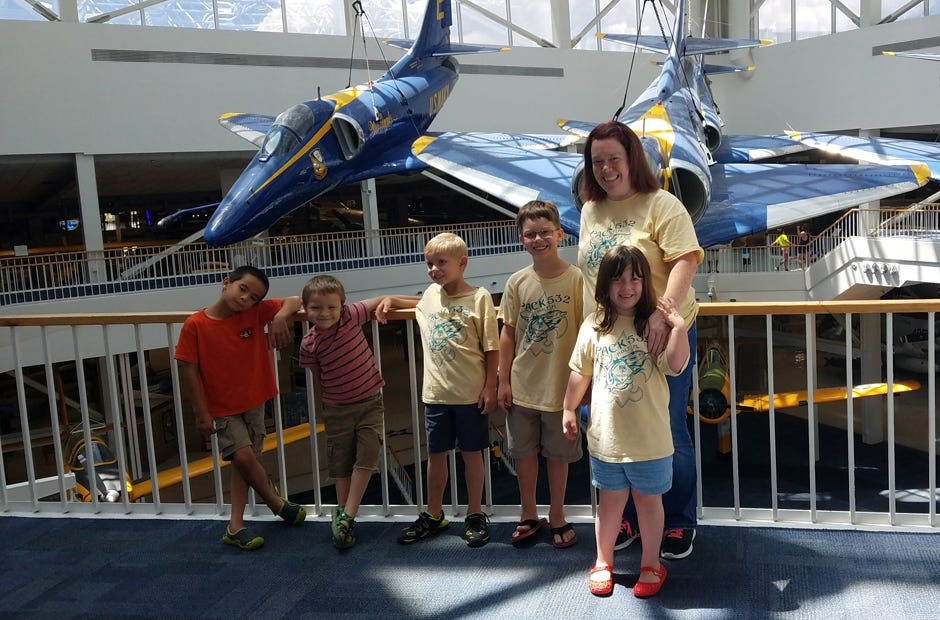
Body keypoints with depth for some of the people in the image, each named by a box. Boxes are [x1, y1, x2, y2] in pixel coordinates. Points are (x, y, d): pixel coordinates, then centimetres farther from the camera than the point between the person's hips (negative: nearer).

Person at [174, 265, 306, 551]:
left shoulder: (256, 313, -9)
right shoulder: (195, 325, -17)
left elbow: (293, 301, -6)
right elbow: (189, 370, -12)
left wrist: (281, 315, -29)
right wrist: (202, 413, -10)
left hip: (254, 402, 4)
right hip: (222, 408, -4)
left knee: (243, 463, 9)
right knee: (244, 455, -14)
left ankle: (235, 526, 18)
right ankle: (277, 503, 12)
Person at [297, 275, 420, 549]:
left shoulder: (351, 316, -12)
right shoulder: (309, 344, -10)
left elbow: (383, 301, -1)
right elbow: (318, 379, 4)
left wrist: (387, 301, -23)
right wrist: (325, 407, 11)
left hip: (369, 402, 0)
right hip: (337, 410, 0)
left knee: (366, 457, -8)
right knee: (341, 465, 9)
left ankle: (346, 516, 2)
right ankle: (342, 514, 23)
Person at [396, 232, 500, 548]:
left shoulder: (479, 297, -9)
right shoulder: (430, 295, 6)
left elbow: (492, 348, -8)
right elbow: (414, 306, 32)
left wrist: (490, 387, -11)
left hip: (471, 392, -4)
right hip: (436, 392, 4)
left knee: (471, 453, 8)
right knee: (435, 453, 13)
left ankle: (475, 516, 23)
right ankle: (433, 515, 29)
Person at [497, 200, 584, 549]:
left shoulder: (576, 279, -11)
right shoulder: (517, 282, -2)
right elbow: (508, 333, 4)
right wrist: (503, 380, 2)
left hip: (561, 385, -3)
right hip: (522, 385, 3)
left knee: (558, 454, 12)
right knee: (523, 451, 14)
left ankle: (556, 517, 31)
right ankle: (529, 516, 33)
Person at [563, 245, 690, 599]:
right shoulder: (593, 327, 0)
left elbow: (675, 366, -16)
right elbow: (580, 372, 10)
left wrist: (679, 327, -25)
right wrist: (569, 409, 14)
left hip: (649, 436, -2)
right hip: (606, 435, 2)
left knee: (648, 500, 12)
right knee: (610, 501, 16)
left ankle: (651, 565, 29)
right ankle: (603, 562, 32)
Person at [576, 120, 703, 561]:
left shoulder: (662, 205, -8)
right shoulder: (589, 211, 10)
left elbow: (685, 260, -20)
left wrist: (663, 312, -33)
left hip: (659, 335, -5)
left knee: (668, 432, 5)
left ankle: (679, 523, 23)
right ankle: (628, 517, 31)